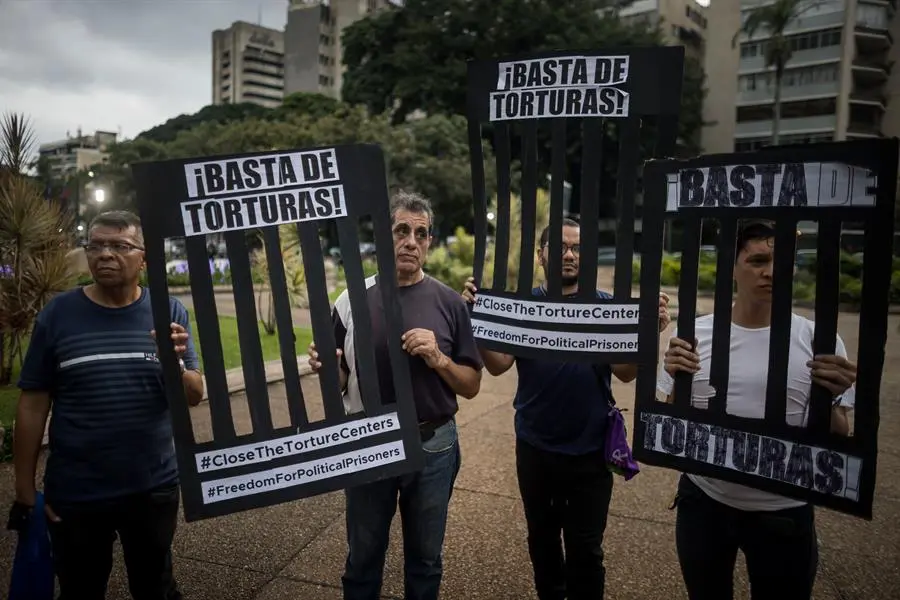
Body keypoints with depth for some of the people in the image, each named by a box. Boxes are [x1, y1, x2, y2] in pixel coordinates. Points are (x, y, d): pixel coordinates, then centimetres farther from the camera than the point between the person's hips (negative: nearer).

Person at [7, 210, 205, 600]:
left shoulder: (169, 312, -3)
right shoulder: (57, 314, -6)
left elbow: (194, 396, -3)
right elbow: (32, 406, -3)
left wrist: (176, 363, -24)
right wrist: (24, 489, -2)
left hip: (154, 488, 1)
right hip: (73, 494, 0)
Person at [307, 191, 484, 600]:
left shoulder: (448, 302, -6)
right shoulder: (352, 300, -5)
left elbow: (471, 386, -2)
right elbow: (340, 380, 3)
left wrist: (437, 359, -19)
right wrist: (324, 369, -18)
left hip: (433, 445, 0)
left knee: (425, 559, 19)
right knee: (363, 557, 19)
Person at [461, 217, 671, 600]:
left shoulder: (607, 307, -4)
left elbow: (625, 372, -10)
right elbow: (498, 365, -12)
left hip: (589, 451, -1)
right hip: (535, 448, 2)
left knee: (584, 549, 12)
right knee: (541, 540, 21)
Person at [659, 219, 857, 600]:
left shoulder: (818, 341, -9)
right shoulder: (693, 335, -7)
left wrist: (832, 399, -22)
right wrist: (677, 382, -19)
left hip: (784, 513, -1)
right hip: (703, 501, 1)